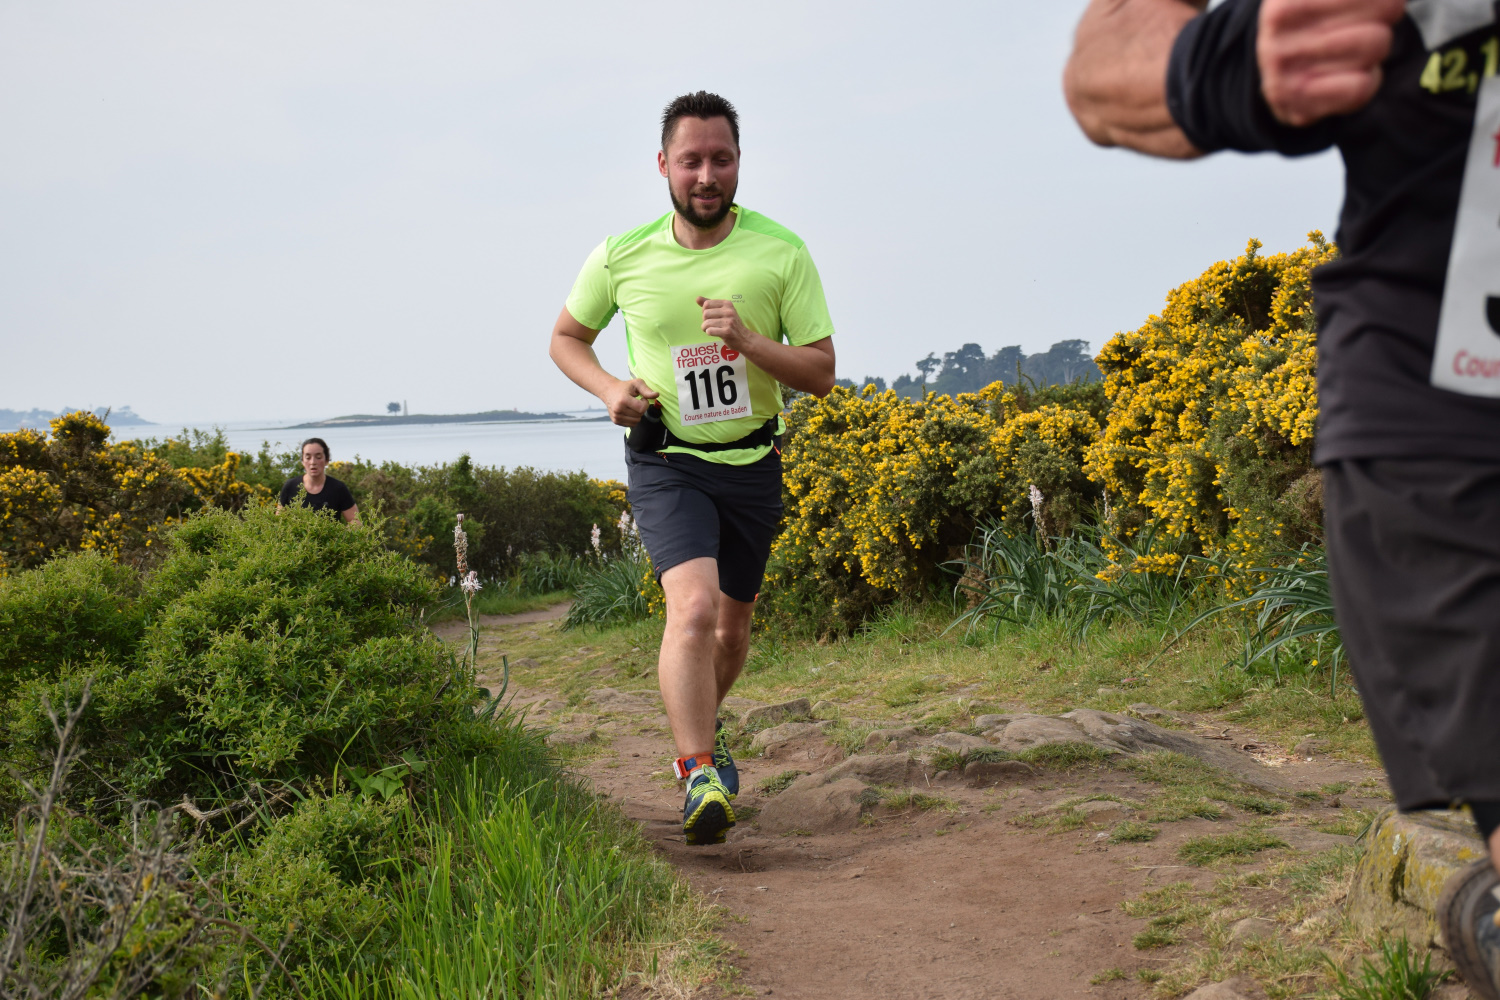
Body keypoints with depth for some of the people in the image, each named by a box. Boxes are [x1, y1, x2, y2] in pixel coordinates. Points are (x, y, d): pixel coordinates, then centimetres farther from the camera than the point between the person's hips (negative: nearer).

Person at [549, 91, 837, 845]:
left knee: (733, 621, 16)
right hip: (666, 463, -2)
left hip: (752, 463, 2)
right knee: (693, 605, -25)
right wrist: (609, 388, -11)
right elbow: (566, 338, 9)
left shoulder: (782, 253, -9)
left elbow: (821, 373, -7)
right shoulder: (622, 257, -8)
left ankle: (701, 729, 44)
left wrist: (746, 340, -25)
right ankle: (701, 775, -22)